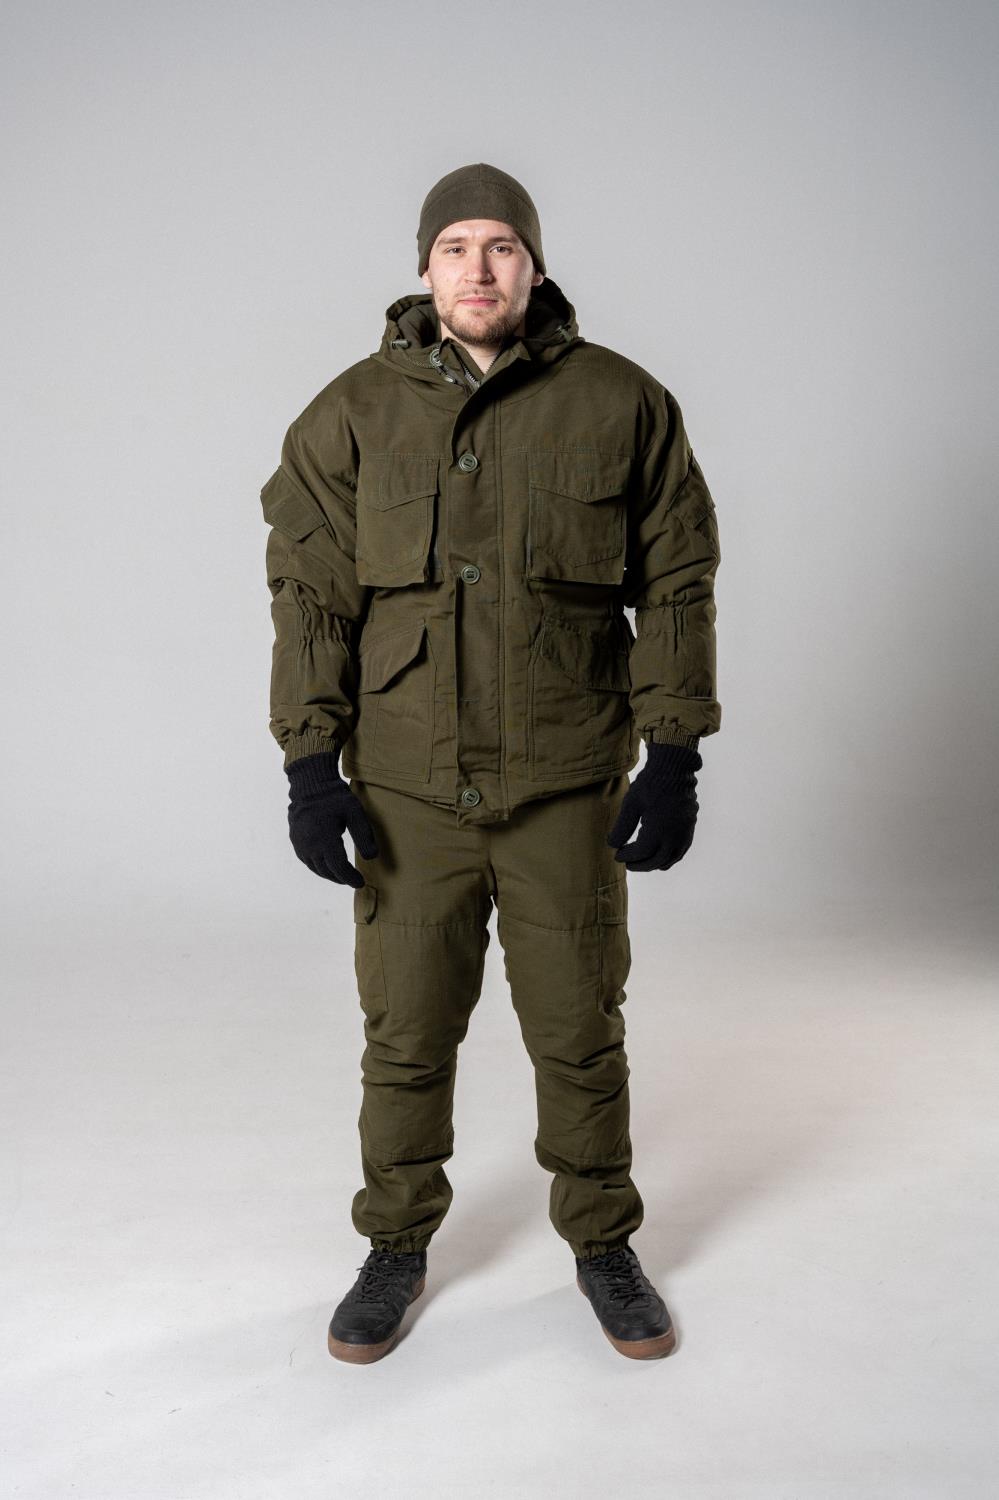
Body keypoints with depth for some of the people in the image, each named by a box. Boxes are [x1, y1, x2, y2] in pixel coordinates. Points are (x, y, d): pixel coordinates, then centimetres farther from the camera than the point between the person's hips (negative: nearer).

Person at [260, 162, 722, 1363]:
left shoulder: (620, 404, 0)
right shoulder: (356, 412, 2)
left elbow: (678, 585, 1)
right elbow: (309, 590, 2)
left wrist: (674, 757, -4)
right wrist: (308, 763, -5)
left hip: (569, 784, 0)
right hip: (407, 786, 1)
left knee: (579, 1029, 10)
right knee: (405, 1032, 10)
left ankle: (602, 1243, 32)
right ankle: (397, 1246, 32)